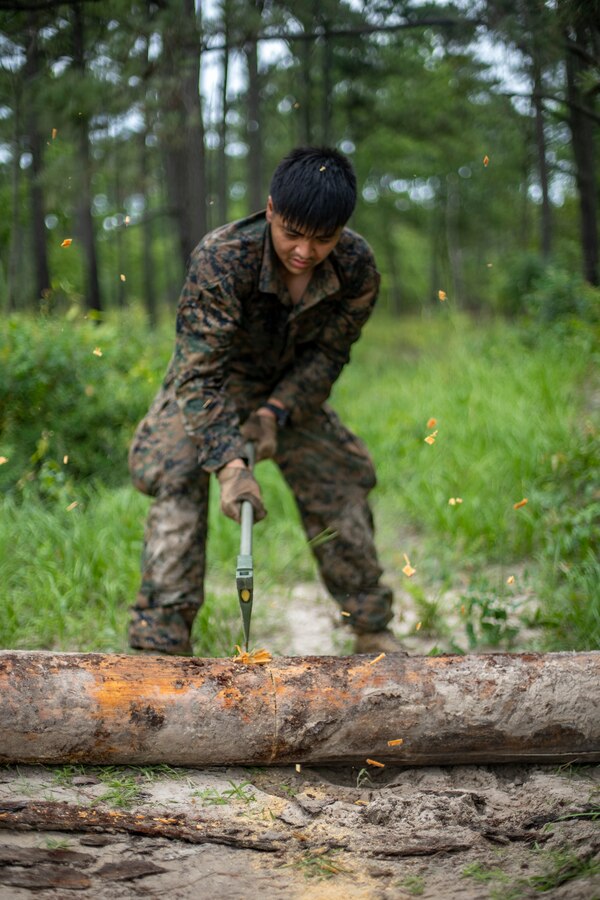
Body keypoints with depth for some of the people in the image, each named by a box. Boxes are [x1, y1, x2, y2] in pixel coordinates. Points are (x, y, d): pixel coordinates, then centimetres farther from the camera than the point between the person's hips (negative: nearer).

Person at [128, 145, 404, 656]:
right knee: (176, 484, -21)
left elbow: (327, 354, -12)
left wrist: (276, 412, -26)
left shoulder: (357, 266, -24)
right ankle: (161, 639, -16)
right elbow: (201, 373, -37)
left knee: (340, 487, 3)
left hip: (293, 388, 3)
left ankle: (373, 631, 20)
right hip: (213, 384, -3)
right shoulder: (221, 259, -36)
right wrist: (230, 464, -47)